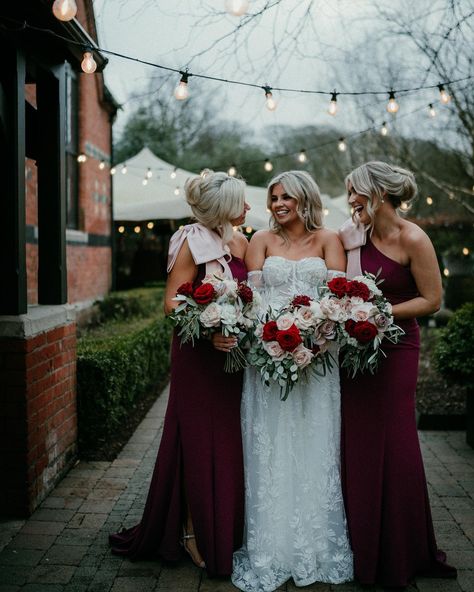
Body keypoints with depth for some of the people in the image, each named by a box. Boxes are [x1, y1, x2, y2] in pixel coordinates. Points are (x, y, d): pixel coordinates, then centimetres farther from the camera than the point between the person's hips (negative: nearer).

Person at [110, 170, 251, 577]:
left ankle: (228, 530, 25)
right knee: (199, 441, 1)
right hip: (198, 354, -6)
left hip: (232, 351, 6)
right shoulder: (193, 242, -10)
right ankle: (194, 530, 15)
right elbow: (173, 302, -14)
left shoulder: (241, 243, 9)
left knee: (230, 441, 11)